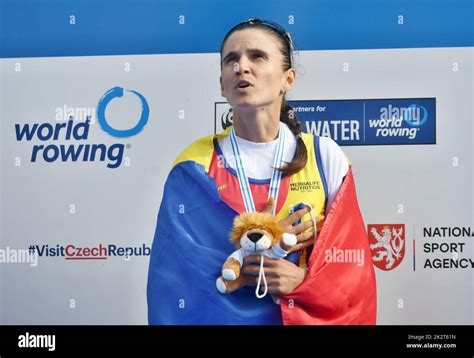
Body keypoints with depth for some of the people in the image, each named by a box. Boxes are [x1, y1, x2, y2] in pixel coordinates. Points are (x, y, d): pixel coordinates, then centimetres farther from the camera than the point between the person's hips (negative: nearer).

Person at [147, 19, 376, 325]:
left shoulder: (325, 157, -8)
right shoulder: (195, 167, -10)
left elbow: (353, 264, -7)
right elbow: (177, 273, -14)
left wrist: (303, 281, -23)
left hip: (307, 316, 1)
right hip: (220, 315, 0)